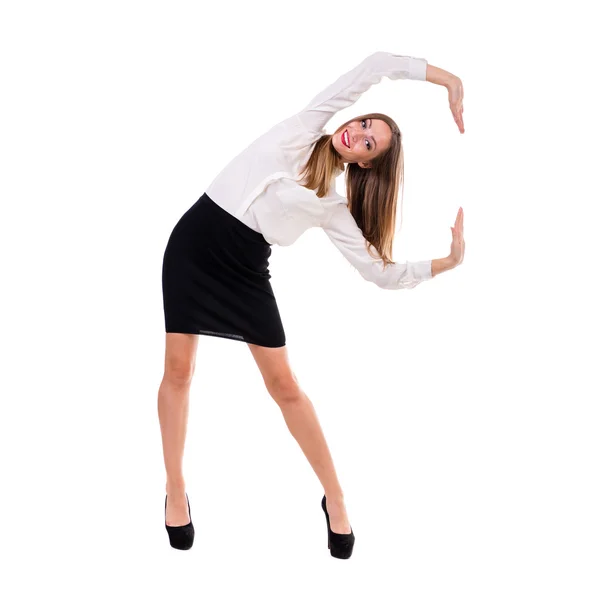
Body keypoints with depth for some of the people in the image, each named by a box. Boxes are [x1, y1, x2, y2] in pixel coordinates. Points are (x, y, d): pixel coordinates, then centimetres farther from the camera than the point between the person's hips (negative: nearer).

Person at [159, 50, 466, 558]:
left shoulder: (334, 206, 2)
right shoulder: (305, 129, 1)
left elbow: (381, 271, -3)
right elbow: (376, 65, -1)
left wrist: (446, 261, -9)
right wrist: (445, 76, -3)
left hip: (247, 269, 1)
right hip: (194, 243, -1)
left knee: (284, 384, 0)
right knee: (179, 368, 0)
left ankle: (335, 498, 14)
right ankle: (176, 492, 17)